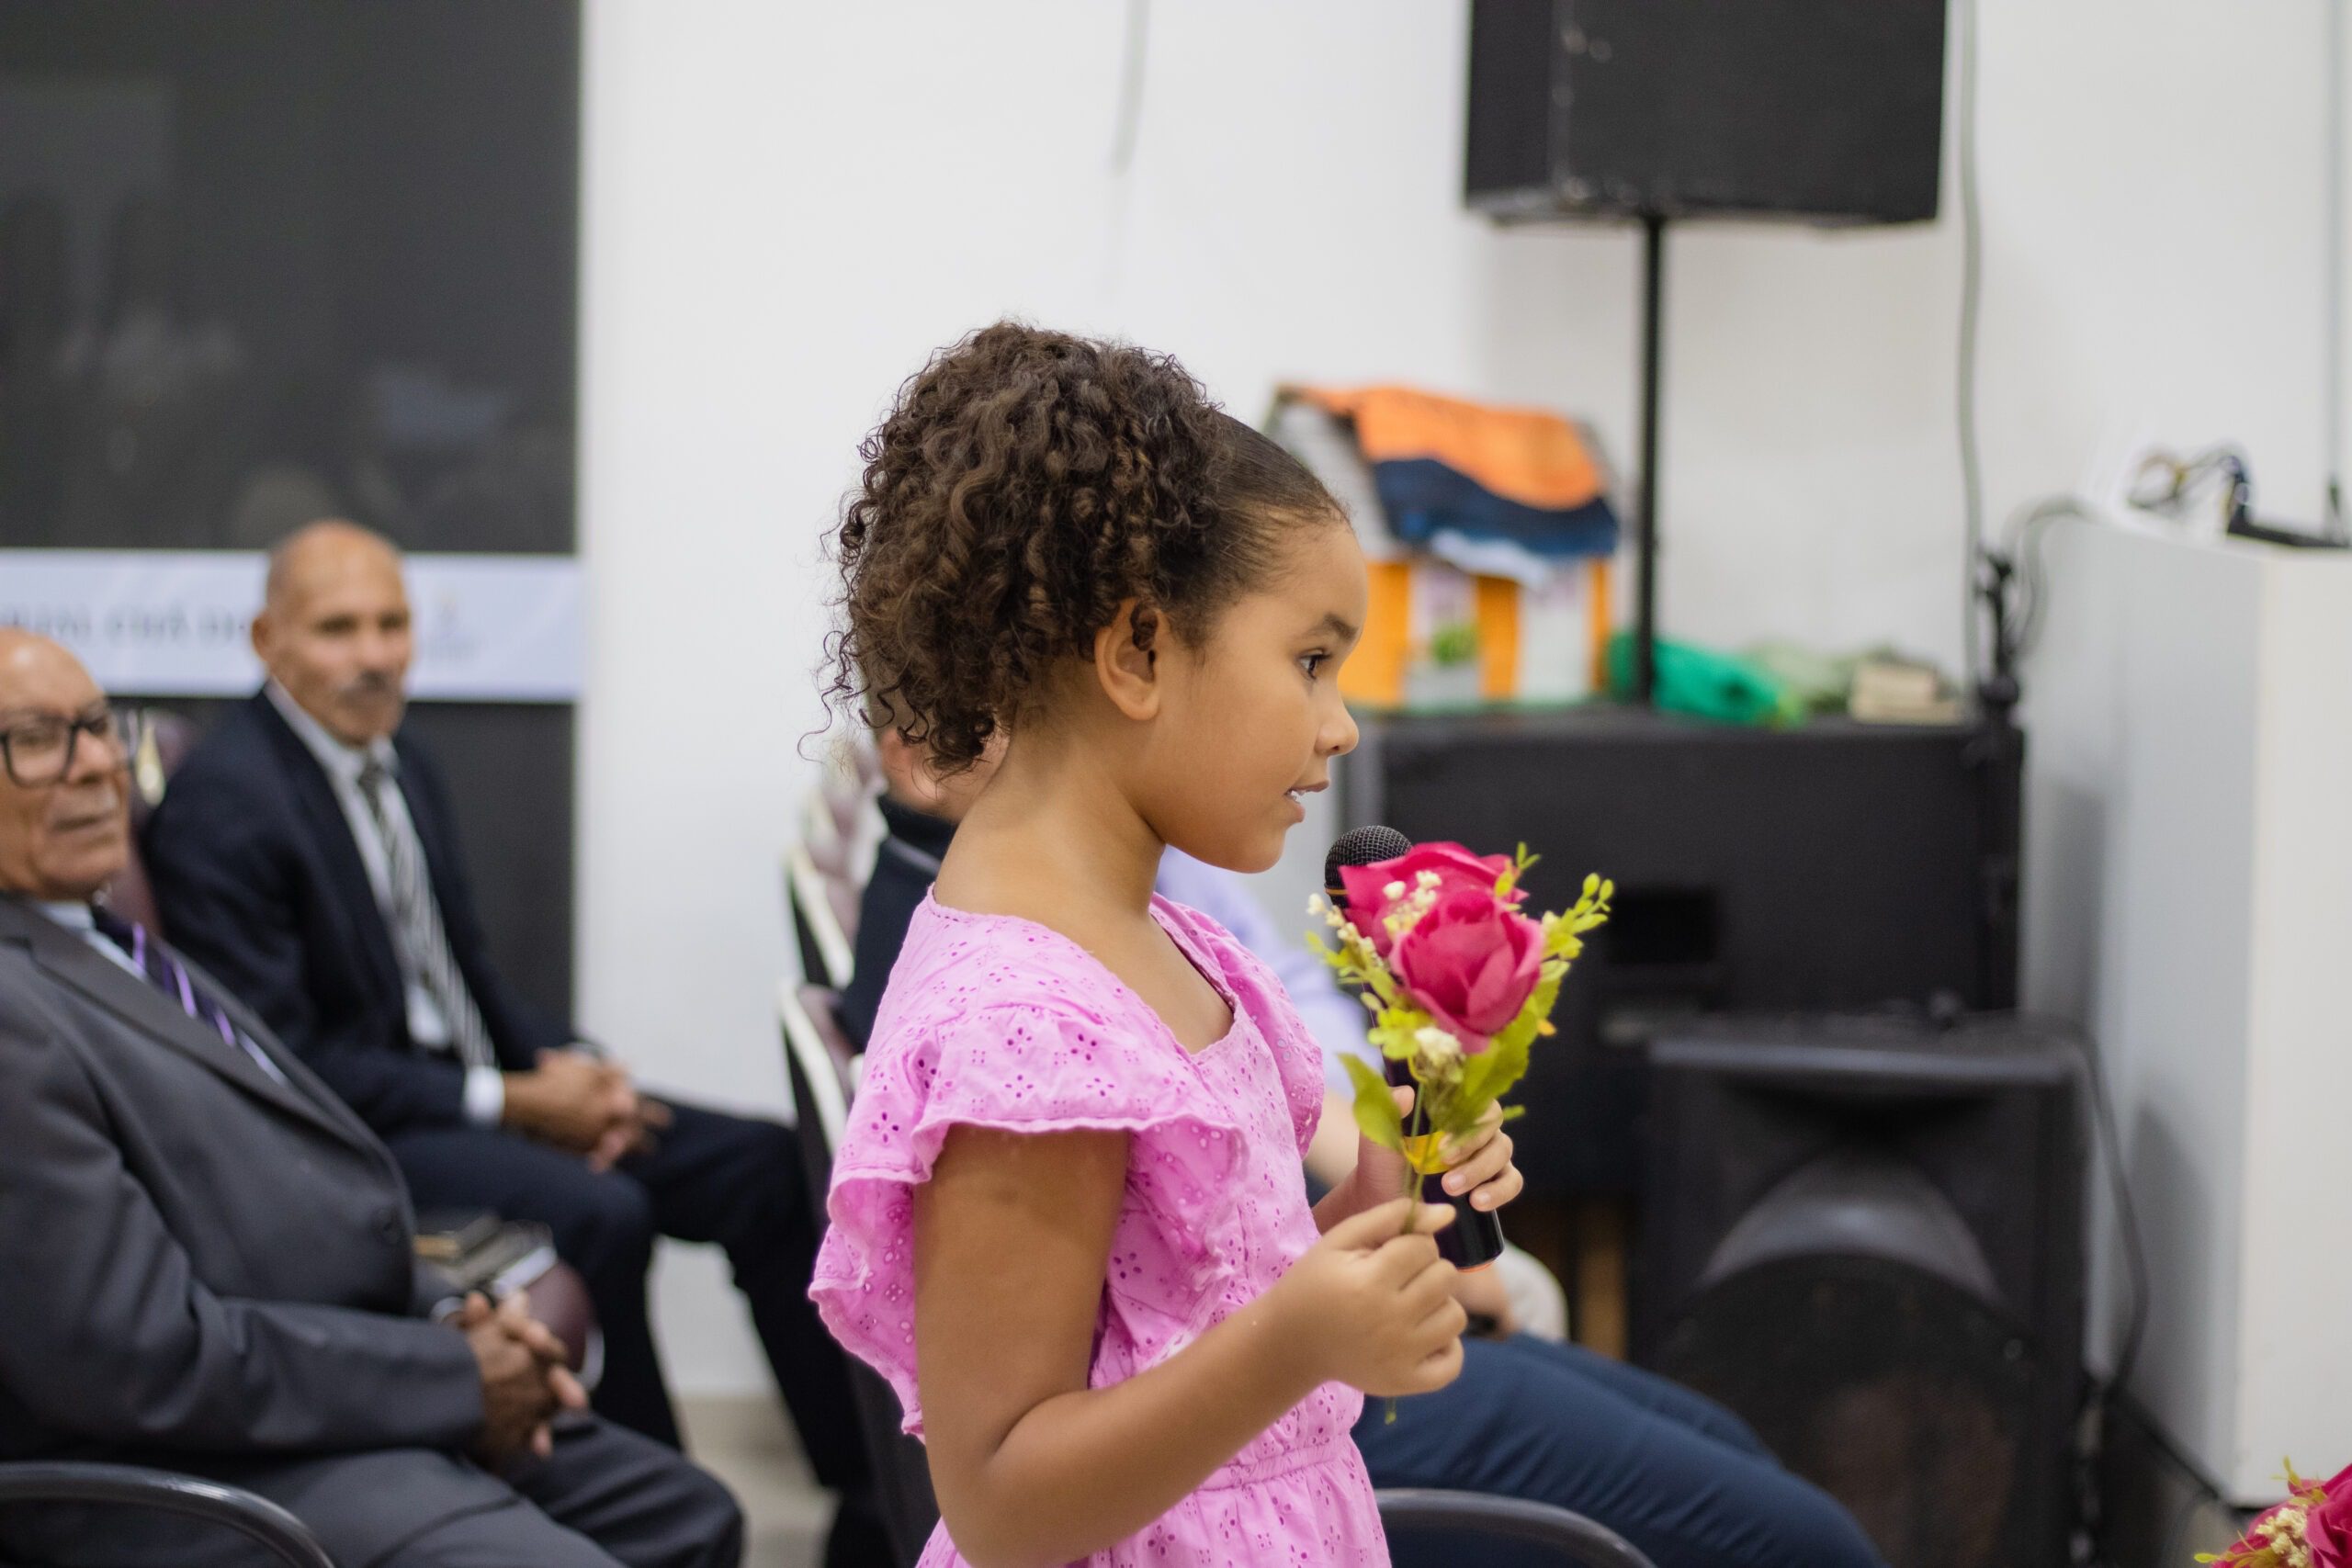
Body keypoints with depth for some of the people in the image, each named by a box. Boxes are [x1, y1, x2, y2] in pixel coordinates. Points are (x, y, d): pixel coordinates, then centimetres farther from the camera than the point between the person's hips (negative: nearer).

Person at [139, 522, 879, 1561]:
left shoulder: (404, 766, 12)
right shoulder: (223, 800, -16)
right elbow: (280, 1061, -19)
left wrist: (572, 1069, -2)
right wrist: (510, 1105, -18)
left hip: (474, 1091, 9)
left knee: (763, 1165, -2)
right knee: (600, 1211, -32)